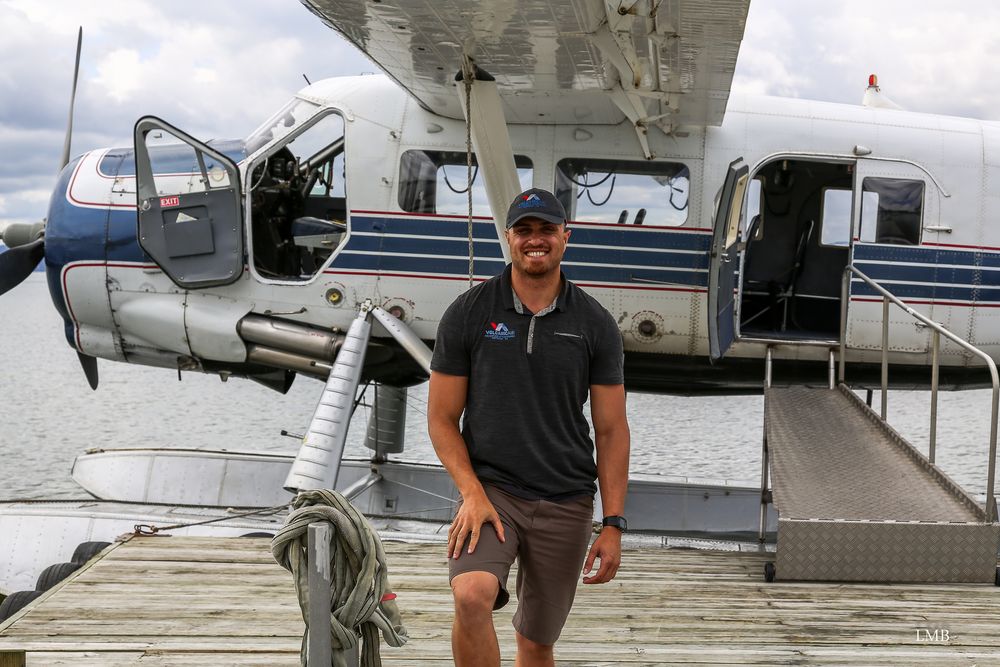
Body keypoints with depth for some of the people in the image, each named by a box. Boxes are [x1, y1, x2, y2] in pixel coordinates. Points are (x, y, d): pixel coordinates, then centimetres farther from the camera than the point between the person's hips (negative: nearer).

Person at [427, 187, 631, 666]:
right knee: (472, 595, -30)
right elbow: (442, 417, 1)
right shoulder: (468, 314, -2)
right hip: (490, 489, -2)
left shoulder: (595, 325, 1)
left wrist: (613, 524, -2)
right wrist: (472, 493, -13)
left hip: (566, 505, 2)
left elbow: (611, 429, 3)